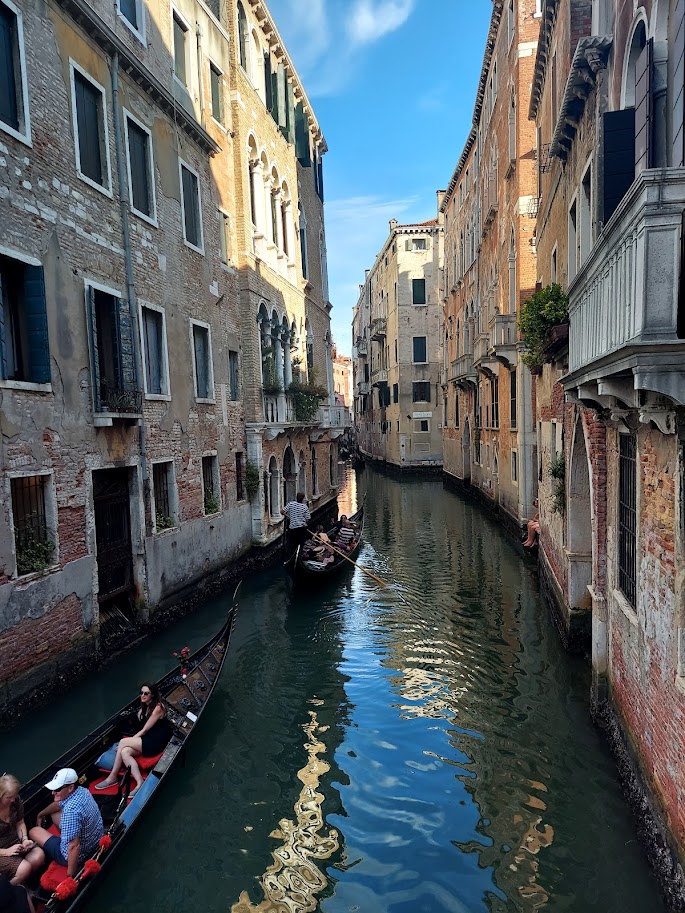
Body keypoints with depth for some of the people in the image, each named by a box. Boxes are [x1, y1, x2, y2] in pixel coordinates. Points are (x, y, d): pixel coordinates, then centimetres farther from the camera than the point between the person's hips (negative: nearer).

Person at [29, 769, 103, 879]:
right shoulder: (82, 791, -9)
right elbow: (58, 805, 12)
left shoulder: (71, 810, -36)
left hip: (77, 855, -7)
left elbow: (74, 847, -34)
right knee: (54, 813, 20)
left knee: (34, 831, 9)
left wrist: (70, 876, -24)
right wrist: (41, 814, 26)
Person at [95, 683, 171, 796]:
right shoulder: (145, 707, 13)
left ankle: (112, 777, -8)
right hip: (148, 740, 8)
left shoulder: (157, 708, -15)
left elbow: (144, 730, -14)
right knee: (124, 752, -17)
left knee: (123, 742, -16)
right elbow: (144, 729, 8)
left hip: (157, 742, -8)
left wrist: (129, 741, -11)